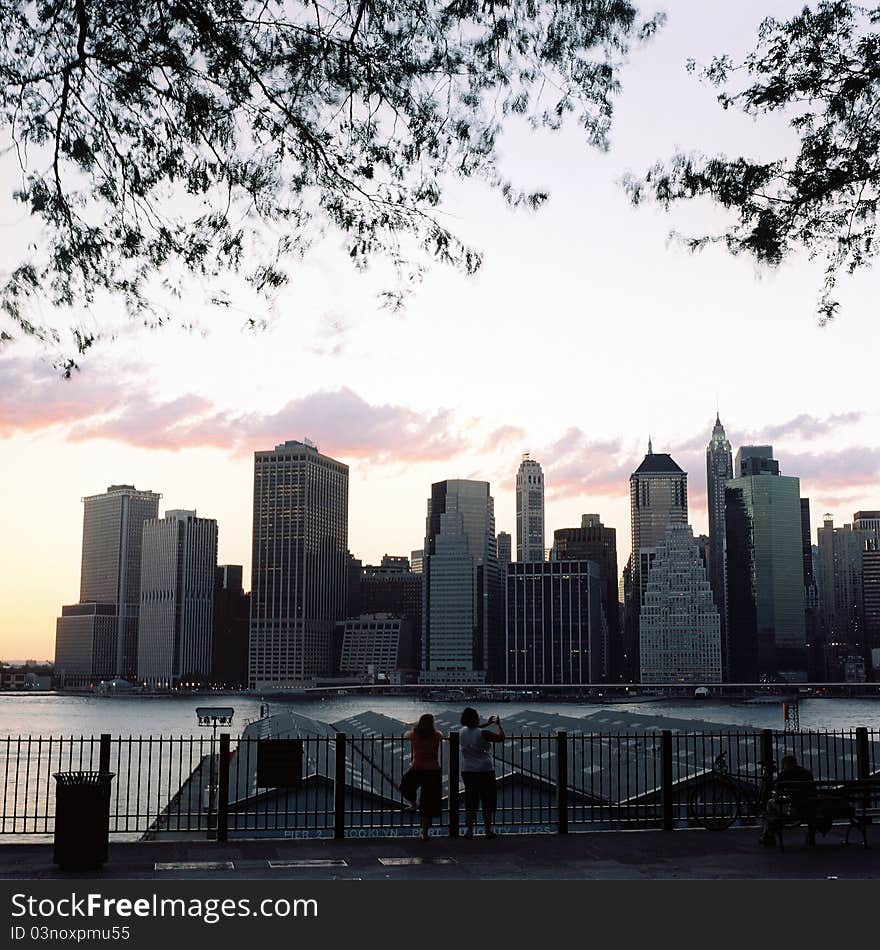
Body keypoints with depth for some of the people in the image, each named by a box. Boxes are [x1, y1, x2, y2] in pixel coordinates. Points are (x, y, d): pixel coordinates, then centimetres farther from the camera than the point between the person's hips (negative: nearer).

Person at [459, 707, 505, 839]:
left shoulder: (463, 732, 2)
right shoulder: (483, 734, -16)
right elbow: (502, 737, -10)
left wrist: (488, 723, 28)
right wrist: (499, 725, 7)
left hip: (467, 772, 5)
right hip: (485, 772, -5)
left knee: (470, 802, 10)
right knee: (488, 802, 6)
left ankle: (469, 830, 8)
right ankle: (488, 830, 9)